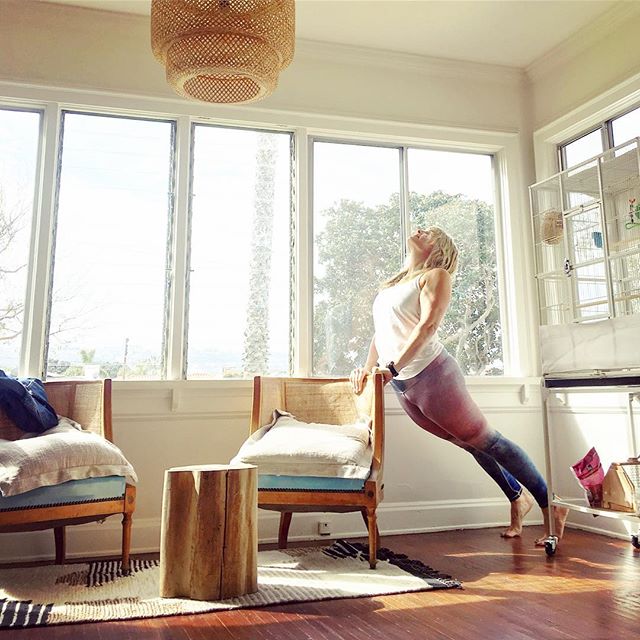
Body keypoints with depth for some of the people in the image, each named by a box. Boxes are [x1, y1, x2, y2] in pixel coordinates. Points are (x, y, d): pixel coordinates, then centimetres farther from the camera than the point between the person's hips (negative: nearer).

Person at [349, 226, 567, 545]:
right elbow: (381, 332, 21)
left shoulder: (436, 275, -1)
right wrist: (367, 367, 7)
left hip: (431, 374, -6)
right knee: (469, 444, 13)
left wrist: (392, 367, -23)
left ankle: (551, 508, 9)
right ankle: (518, 499, 29)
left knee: (486, 441, -2)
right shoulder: (393, 284, 21)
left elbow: (428, 325, -15)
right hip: (402, 387, 7)